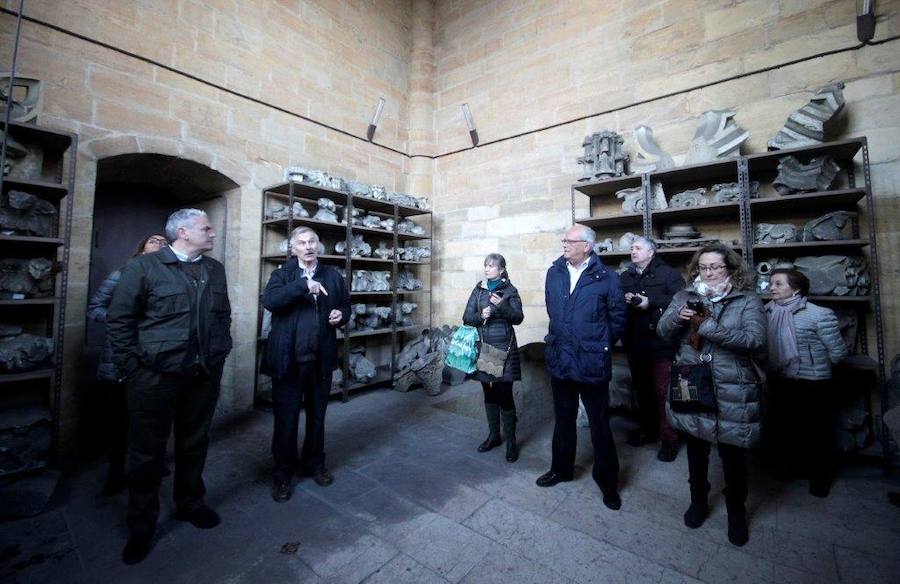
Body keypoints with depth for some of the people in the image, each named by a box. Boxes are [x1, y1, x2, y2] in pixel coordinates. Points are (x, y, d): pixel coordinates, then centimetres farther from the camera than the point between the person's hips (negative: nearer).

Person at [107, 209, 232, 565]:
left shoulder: (215, 270, 8)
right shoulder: (144, 266, -6)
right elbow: (119, 319, -5)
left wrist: (221, 351, 7)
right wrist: (131, 368, -8)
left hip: (205, 375, 4)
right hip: (155, 375, -4)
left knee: (194, 444, 17)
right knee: (147, 451, 10)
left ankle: (190, 504, 38)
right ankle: (142, 525, 30)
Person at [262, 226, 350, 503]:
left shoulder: (333, 276, 7)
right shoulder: (282, 275, 0)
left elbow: (345, 305, 16)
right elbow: (269, 301, -19)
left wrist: (341, 315, -6)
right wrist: (303, 285, -28)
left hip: (321, 358, 3)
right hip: (288, 359, -2)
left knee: (317, 415, 17)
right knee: (286, 418, 9)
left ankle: (315, 464, 36)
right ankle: (282, 474, 28)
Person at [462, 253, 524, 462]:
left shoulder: (510, 290, -1)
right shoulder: (479, 289, 7)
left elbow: (518, 318, -10)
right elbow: (467, 317, 2)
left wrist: (502, 306, -26)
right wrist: (480, 316, -17)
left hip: (503, 347, -3)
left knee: (504, 394, -3)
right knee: (489, 393, 13)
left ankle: (511, 441, 12)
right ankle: (494, 435, 29)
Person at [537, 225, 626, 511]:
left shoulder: (606, 278, -10)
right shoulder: (554, 273, 2)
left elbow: (617, 319, -3)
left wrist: (599, 346, 3)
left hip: (592, 363, -4)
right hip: (560, 359, 4)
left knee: (600, 425, 11)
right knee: (563, 419, 20)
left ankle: (607, 481, 32)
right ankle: (561, 468, 40)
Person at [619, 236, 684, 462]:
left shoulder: (668, 273, -2)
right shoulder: (624, 277, 12)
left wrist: (651, 303, -19)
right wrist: (624, 300, -11)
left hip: (661, 343, -5)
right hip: (635, 343, 5)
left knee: (663, 391, 0)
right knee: (641, 389, 15)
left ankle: (669, 438, 15)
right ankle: (647, 429, 31)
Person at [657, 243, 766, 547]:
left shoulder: (748, 301, -4)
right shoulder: (685, 296, 4)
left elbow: (755, 340, -18)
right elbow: (662, 330, -2)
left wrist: (707, 326, -23)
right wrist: (678, 316, -21)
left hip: (731, 393, -2)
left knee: (732, 455, 12)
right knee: (696, 449, 19)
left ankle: (736, 513, 37)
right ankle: (698, 501, 41)